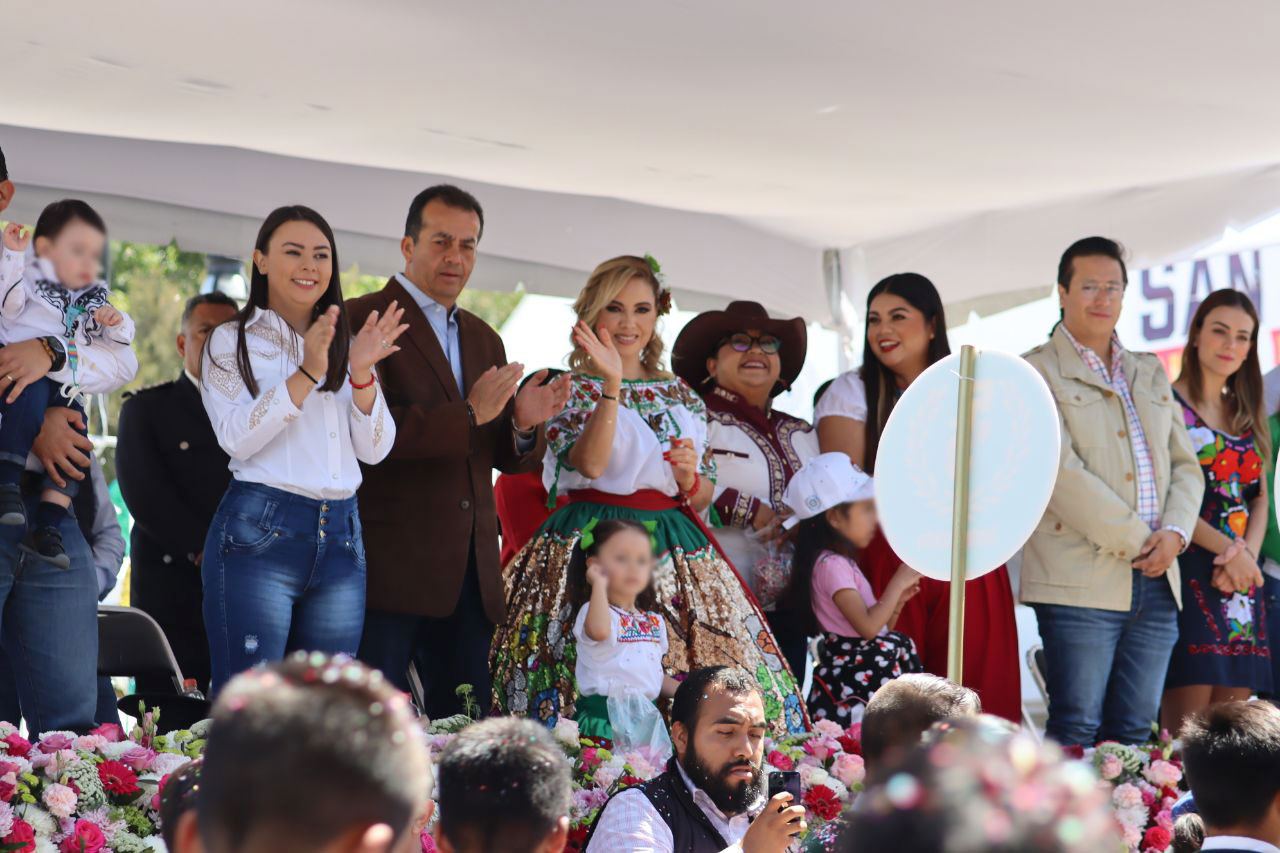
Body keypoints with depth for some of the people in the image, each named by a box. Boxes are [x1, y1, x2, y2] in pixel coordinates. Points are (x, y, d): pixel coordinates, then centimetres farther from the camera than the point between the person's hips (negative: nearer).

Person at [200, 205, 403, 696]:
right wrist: (306, 374, -17)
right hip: (259, 534, -5)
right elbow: (237, 436, -9)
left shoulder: (344, 345, 17)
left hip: (340, 542, 5)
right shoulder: (232, 342, 5)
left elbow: (375, 449, 9)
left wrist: (361, 375, -7)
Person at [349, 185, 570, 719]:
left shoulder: (483, 339, 20)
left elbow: (506, 459, 20)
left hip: (469, 569, 7)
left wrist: (523, 425, -2)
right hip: (391, 563, -7)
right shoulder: (362, 322, -4)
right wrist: (468, 415, -16)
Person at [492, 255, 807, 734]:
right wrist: (612, 382, -22)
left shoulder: (681, 397, 15)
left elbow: (703, 498, 17)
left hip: (673, 547, 5)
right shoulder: (572, 388, 1)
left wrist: (688, 475, -6)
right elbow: (590, 464, -17)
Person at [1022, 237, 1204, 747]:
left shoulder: (1150, 373, 21)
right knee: (1077, 733, -8)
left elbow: (1184, 464, 17)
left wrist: (1174, 533, -3)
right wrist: (1135, 540, -12)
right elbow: (1061, 473, -11)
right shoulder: (1037, 374, 0)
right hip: (1082, 581, -6)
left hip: (1157, 581, 6)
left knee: (1134, 733, 4)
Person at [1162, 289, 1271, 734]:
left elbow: (1259, 498, 15)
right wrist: (1227, 549, -16)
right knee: (1185, 729, -12)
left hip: (1241, 585, 6)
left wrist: (1247, 553, -5)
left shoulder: (1247, 417, 19)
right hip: (1187, 576, -6)